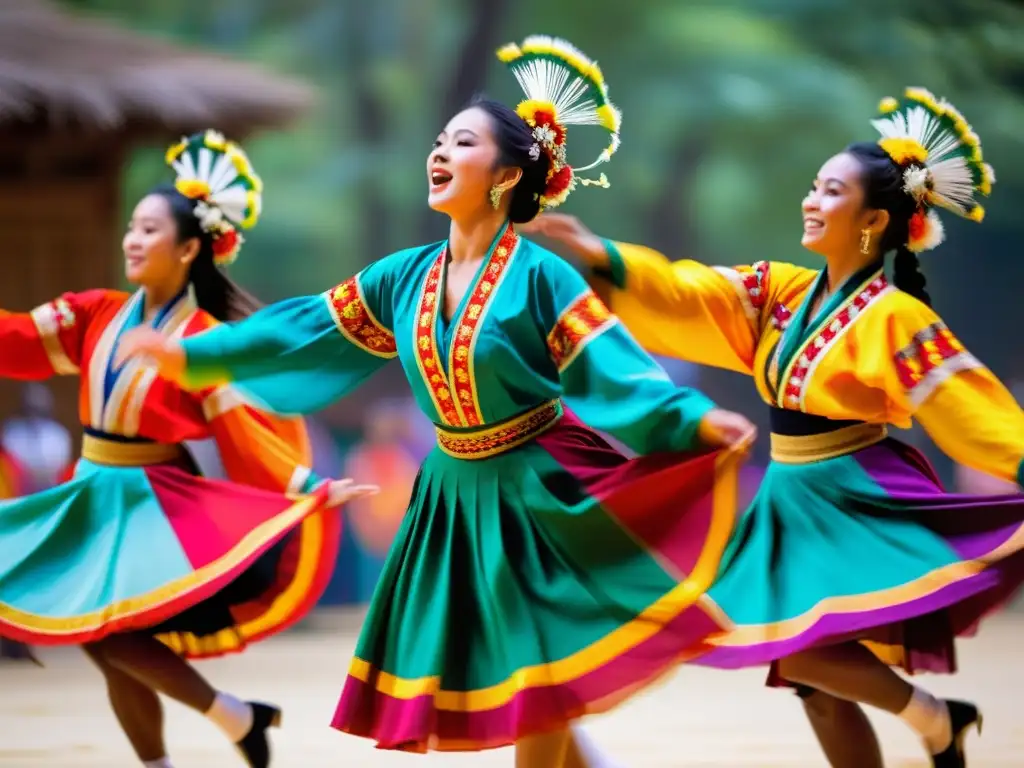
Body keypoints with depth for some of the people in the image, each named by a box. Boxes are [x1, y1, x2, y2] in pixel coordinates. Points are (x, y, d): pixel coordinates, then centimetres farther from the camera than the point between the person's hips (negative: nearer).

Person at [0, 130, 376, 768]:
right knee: (107, 648, 8)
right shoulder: (99, 315, 2)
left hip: (154, 504, -7)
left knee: (108, 634, -19)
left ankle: (236, 716, -4)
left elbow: (245, 430, -17)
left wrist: (309, 489, -26)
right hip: (94, 498, 7)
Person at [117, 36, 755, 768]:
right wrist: (192, 353, 9)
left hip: (536, 493, -6)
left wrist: (695, 419, -39)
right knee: (491, 678, 9)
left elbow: (611, 369, -23)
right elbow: (307, 331, 8)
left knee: (535, 684, -3)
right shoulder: (407, 275, 1)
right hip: (456, 493, 6)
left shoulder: (540, 275, -16)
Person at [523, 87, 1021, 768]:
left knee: (799, 650, -21)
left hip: (860, 504, -7)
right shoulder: (783, 292, 4)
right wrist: (601, 256, -15)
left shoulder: (895, 319, -14)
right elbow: (687, 295, -3)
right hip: (796, 504, 7)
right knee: (820, 680, 8)